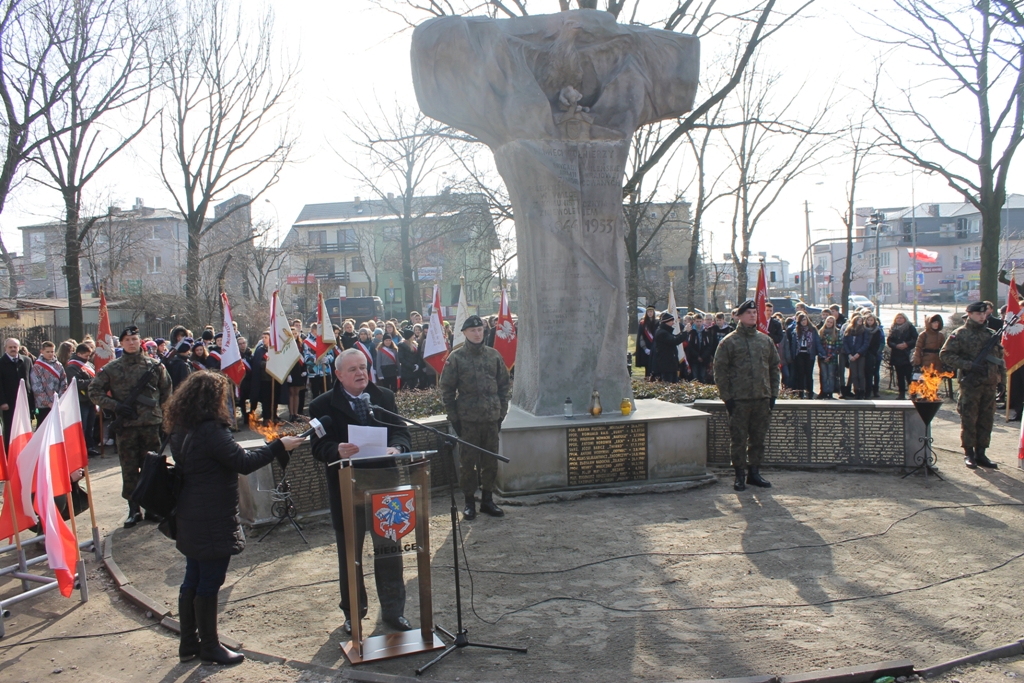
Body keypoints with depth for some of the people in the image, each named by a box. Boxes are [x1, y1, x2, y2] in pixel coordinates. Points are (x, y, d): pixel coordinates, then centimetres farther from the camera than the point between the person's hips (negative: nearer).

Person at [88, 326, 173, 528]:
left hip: (151, 424, 1)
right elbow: (94, 391, 4)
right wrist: (115, 405, -8)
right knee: (129, 470, 5)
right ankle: (133, 510, 15)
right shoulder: (111, 368, 1)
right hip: (126, 426, 0)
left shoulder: (155, 365, 4)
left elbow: (166, 389, 16)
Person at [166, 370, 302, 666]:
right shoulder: (209, 431, -23)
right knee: (210, 582, 3)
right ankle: (209, 647, 16)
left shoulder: (182, 430, 7)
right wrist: (278, 446, -16)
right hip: (213, 522, -10)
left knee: (193, 580, 18)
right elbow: (243, 462, -24)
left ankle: (189, 642, 29)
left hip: (191, 519, 10)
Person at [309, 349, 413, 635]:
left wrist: (397, 448, -22)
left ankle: (393, 609, 27)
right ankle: (353, 612, 31)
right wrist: (337, 451, -32)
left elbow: (401, 432, 1)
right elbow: (319, 447, -10)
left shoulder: (385, 397, 5)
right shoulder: (323, 405, -4)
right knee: (349, 553, 13)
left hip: (384, 486, 2)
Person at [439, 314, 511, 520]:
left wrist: (502, 412, 6)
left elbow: (503, 385, 11)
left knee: (491, 461, 9)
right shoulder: (455, 357, -2)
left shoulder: (494, 355, 6)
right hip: (467, 418, -3)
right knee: (468, 461, 4)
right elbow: (447, 388, -2)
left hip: (491, 418, 3)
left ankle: (487, 499, 22)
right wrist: (453, 417, -5)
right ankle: (469, 502, 16)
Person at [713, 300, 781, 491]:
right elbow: (720, 371, -4)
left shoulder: (766, 340, 12)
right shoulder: (729, 342, -2)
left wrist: (773, 393, 8)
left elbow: (774, 367, 16)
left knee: (758, 438, 10)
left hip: (762, 399, 4)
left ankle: (754, 472, 21)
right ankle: (740, 475, 10)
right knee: (739, 439, 0)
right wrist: (726, 397, -9)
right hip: (739, 400, -4)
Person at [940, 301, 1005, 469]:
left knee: (986, 419, 7)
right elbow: (945, 355, -9)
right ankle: (969, 454, 10)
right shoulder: (959, 334, -4)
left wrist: (1002, 374, 10)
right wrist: (968, 365, -17)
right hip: (970, 383, -5)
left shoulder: (991, 334, 13)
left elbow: (999, 355, 22)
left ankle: (980, 453, 16)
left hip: (990, 383, 5)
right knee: (969, 419, 0)